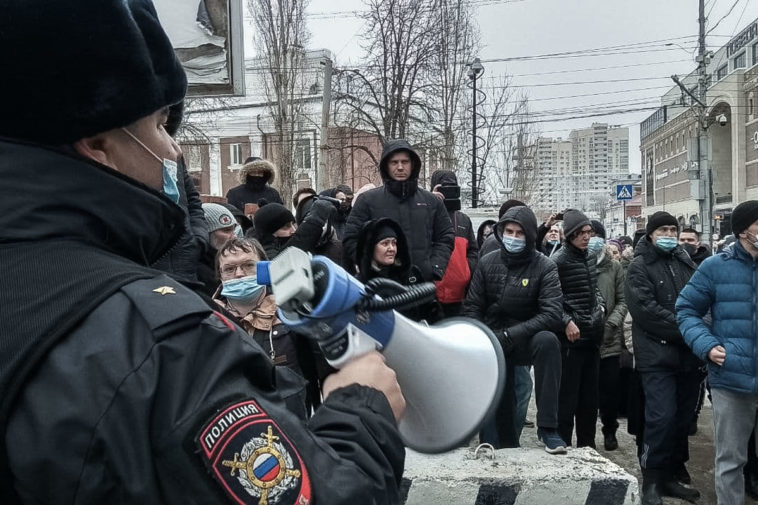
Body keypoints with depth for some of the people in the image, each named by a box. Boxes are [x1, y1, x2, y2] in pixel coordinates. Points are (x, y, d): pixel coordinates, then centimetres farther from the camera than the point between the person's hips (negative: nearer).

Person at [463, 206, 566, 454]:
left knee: (548, 340, -34)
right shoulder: (487, 262, -1)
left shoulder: (544, 267, -9)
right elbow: (472, 308, 2)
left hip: (525, 342, -2)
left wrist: (510, 335, -27)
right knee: (496, 409, 2)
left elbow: (553, 314, -20)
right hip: (491, 346, 2)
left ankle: (547, 428, -28)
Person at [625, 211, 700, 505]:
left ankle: (672, 475, 25)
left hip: (688, 354, 6)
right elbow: (645, 309, -14)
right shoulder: (639, 266, -2)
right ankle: (652, 481, 2)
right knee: (662, 417, -11)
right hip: (657, 355, -6)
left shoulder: (686, 263, 15)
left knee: (682, 418, 11)